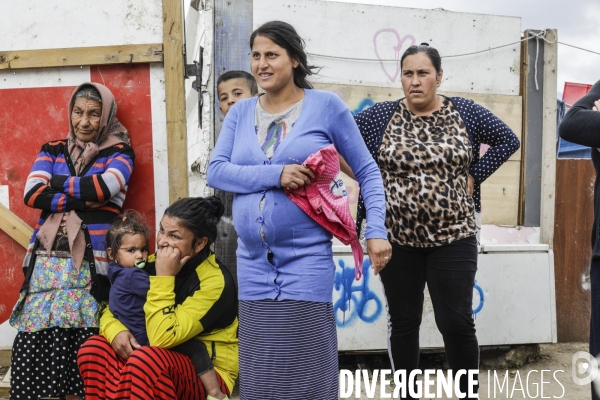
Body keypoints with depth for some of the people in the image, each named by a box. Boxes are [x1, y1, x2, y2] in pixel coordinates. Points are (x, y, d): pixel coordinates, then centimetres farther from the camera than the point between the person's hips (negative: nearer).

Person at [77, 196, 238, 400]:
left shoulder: (214, 281, -20)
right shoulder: (154, 263, -1)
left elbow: (162, 338, -27)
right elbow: (111, 307, 7)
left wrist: (164, 277, -24)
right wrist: (116, 330, -15)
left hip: (208, 376, -6)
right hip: (166, 364, 7)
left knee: (145, 359, -33)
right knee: (93, 349, -14)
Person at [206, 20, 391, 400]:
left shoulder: (326, 105, -1)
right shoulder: (241, 112, 8)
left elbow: (368, 171, 3)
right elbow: (215, 171, -2)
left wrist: (376, 231, -8)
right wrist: (275, 175, -15)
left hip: (306, 259, -4)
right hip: (252, 262, 4)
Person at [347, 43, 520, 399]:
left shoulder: (465, 112, 1)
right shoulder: (380, 116, -1)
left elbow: (508, 140, 7)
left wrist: (474, 176, -1)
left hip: (453, 237, -1)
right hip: (397, 239, 1)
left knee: (456, 322, 0)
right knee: (403, 322, 10)